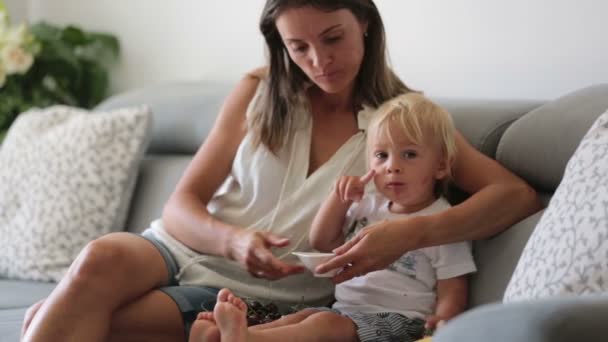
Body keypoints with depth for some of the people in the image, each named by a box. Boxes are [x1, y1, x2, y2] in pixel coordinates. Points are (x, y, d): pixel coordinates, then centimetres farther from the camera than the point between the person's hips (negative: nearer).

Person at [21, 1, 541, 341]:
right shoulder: (259, 92, 8)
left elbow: (517, 194, -11)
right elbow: (181, 207, 4)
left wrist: (410, 233, -29)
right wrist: (233, 240, -20)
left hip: (251, 295, -3)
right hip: (183, 251, 3)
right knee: (102, 259, -35)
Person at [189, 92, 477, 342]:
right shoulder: (369, 205, 19)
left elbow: (452, 293, -5)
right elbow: (321, 242, 24)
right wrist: (339, 197, 8)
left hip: (396, 318, -7)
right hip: (346, 306, 7)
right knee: (298, 317, -20)